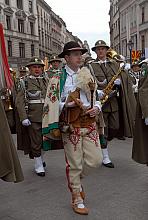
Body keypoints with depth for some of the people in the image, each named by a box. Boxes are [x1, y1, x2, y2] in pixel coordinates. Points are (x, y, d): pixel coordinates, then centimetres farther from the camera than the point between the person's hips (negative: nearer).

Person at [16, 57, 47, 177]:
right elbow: (19, 101, -5)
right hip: (32, 117, -4)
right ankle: (39, 165, 16)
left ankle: (40, 158, 37)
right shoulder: (24, 82, 0)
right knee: (36, 142, 1)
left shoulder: (46, 81, 11)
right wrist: (23, 117, -14)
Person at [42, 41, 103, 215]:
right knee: (74, 164, 4)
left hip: (89, 123, 5)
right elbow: (52, 105, -5)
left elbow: (96, 98, 19)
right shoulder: (58, 79, -2)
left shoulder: (87, 75, 12)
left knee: (95, 160, 3)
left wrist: (96, 108, -2)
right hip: (71, 125, -4)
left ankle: (76, 179, 34)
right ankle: (77, 199, 22)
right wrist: (69, 104, -20)